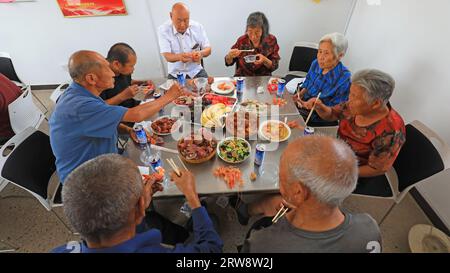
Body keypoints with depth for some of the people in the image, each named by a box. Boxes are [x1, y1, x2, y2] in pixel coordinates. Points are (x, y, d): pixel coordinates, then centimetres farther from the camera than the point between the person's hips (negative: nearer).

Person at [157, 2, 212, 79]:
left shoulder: (198, 27, -2)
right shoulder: (163, 30, -9)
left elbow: (208, 49, 0)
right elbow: (167, 56, -17)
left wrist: (201, 53, -25)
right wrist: (179, 57, -40)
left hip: (196, 71, 2)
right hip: (175, 74, -2)